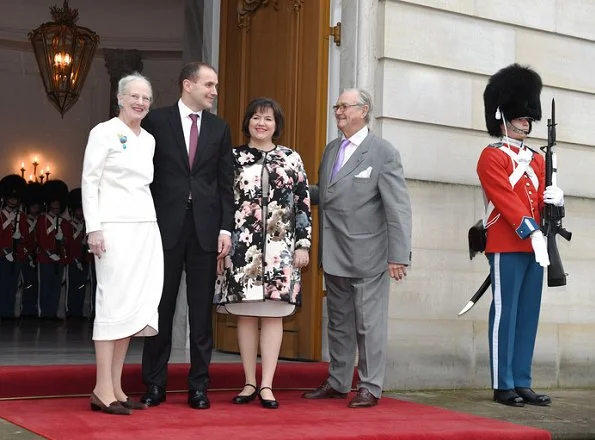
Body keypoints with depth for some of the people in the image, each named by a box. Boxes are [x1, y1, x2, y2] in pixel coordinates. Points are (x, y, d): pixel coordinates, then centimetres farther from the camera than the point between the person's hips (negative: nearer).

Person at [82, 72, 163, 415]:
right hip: (115, 227, -7)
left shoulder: (149, 139, 17)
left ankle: (116, 386, 9)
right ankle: (102, 390, -7)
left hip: (146, 227, 7)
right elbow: (89, 182, -5)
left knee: (136, 305, 4)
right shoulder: (104, 132, -1)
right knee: (114, 302, -10)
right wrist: (94, 228, -13)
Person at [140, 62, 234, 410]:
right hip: (166, 226, -2)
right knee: (161, 306, 5)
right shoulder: (157, 121, 2)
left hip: (205, 228, 2)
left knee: (202, 310, 5)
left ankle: (199, 385, 12)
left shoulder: (219, 128, 11)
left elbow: (226, 183, 8)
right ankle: (155, 384, 14)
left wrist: (226, 228, -1)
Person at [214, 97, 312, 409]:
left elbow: (303, 204, 6)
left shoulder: (291, 158, 7)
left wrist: (303, 244, -1)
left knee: (273, 314, 0)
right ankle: (250, 383, 13)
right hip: (241, 246, 1)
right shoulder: (233, 158, 7)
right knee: (245, 315, 4)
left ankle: (267, 385, 4)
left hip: (279, 248, 0)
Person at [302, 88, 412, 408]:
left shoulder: (383, 152, -8)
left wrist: (399, 255, -17)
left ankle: (370, 387, 11)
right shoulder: (331, 149, 13)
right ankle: (337, 382, 25)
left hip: (367, 254, -7)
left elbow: (398, 208, -12)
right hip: (334, 255, 7)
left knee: (369, 322, 1)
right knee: (338, 321, 15)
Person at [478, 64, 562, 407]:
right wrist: (531, 232, -22)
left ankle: (522, 383, 12)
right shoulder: (492, 156, -2)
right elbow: (505, 199, -13)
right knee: (505, 312, -5)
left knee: (529, 314, 7)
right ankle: (503, 385, -1)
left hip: (535, 246, 7)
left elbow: (539, 200, 16)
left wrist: (555, 200, -7)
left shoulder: (538, 160, 20)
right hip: (507, 246, -7)